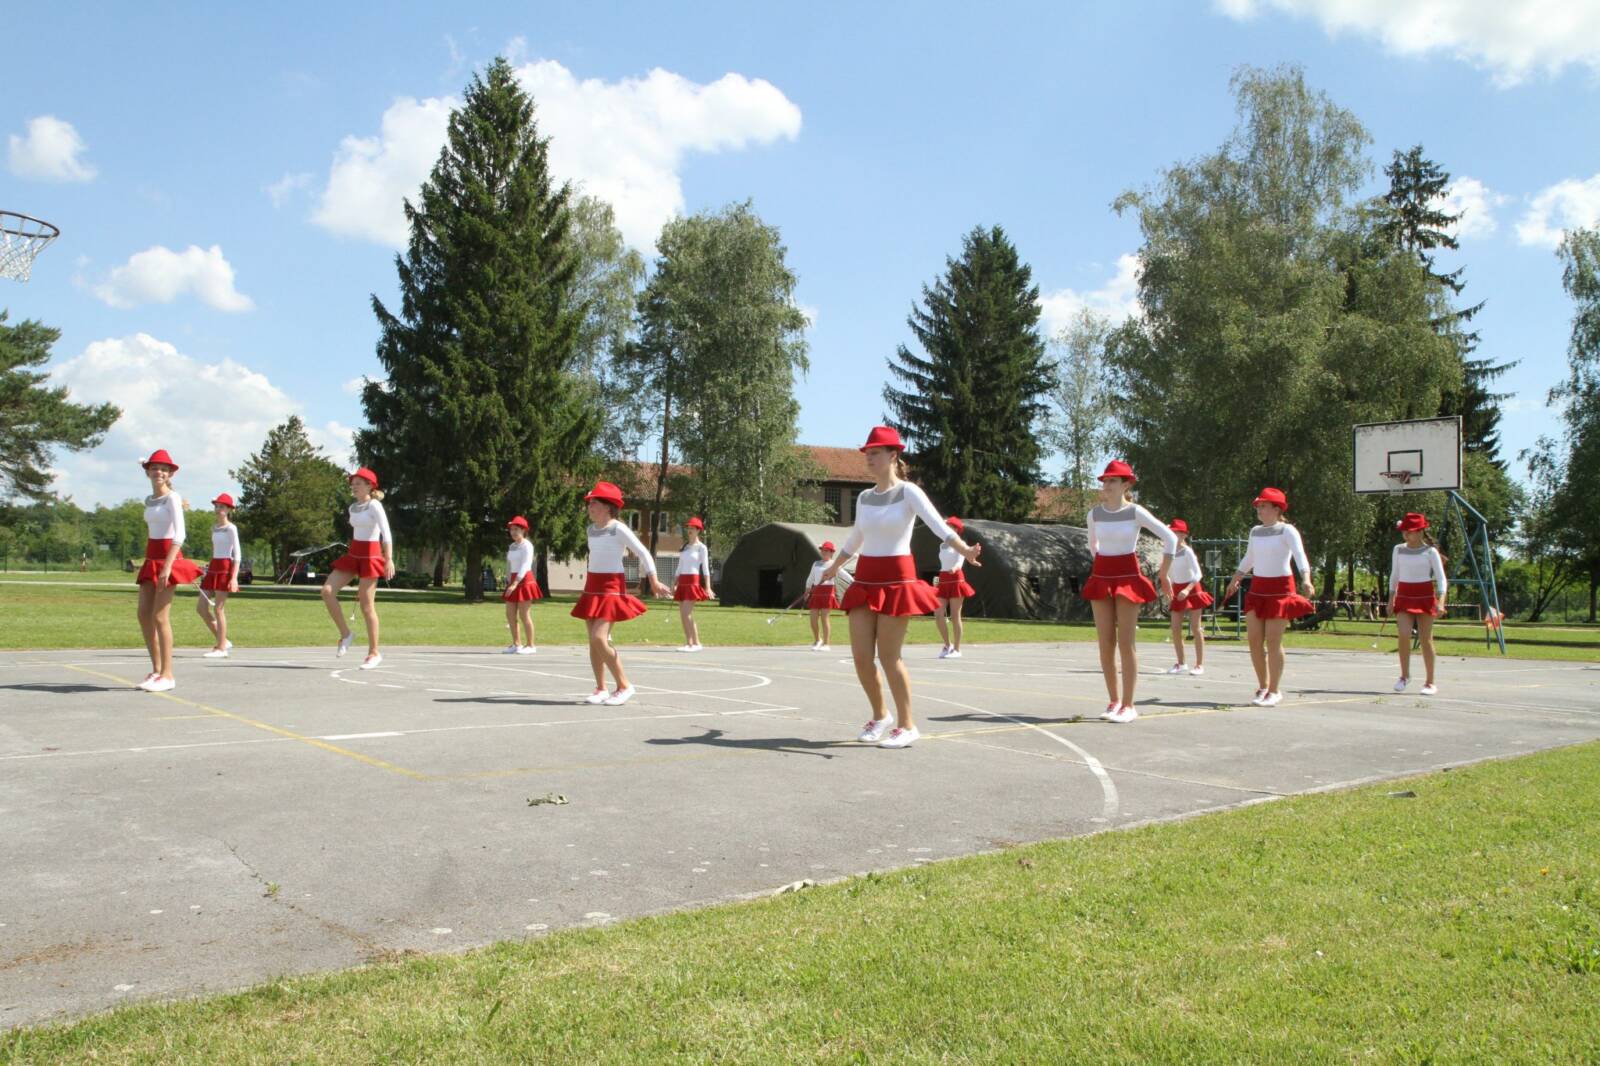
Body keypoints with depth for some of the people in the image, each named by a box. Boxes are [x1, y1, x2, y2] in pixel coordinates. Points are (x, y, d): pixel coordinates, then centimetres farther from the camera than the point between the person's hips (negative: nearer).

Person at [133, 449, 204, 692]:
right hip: (151, 558, 8)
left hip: (168, 558, -8)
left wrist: (168, 565, -26)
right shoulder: (149, 500, 14)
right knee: (143, 614, 5)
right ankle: (156, 670, 15)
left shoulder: (173, 498, -8)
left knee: (160, 616, -11)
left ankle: (167, 675, -7)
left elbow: (179, 534, -17)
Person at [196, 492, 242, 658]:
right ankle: (223, 641, 15)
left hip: (226, 567, -8)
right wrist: (209, 567, 18)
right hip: (213, 567, 8)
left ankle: (221, 648, 2)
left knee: (218, 608, -6)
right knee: (200, 607, 5)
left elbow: (237, 555, -12)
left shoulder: (231, 528, -7)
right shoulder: (214, 527, 15)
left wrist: (234, 577, -20)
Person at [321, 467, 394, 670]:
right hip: (353, 555, 8)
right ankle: (345, 634, 4)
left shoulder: (374, 505, -10)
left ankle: (374, 653, 5)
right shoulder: (353, 508, 14)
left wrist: (389, 559, -31)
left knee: (367, 606, -5)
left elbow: (386, 533, -20)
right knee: (327, 590, -9)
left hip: (370, 556, -8)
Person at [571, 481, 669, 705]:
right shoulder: (591, 529, 11)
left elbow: (643, 552, -9)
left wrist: (654, 580, -14)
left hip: (611, 588, -7)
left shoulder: (619, 529, -10)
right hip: (592, 587, 7)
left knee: (599, 639, -18)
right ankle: (601, 689, 11)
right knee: (593, 641, 4)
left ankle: (624, 686, -8)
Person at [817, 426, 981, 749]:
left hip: (896, 579, -6)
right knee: (861, 656, 2)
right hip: (865, 579, 6)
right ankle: (879, 716, 22)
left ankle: (907, 725, 8)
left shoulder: (908, 492, -6)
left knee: (888, 656, -6)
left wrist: (964, 549, -38)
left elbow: (938, 525, -21)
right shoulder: (864, 498, 11)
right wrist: (834, 567, 41)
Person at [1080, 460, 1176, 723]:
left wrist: (1163, 575, -3)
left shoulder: (1135, 512, -8)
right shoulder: (1094, 513, 3)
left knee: (1125, 644, -5)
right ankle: (1114, 701, 12)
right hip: (1100, 577, 4)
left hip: (1127, 578, -4)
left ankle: (1128, 705, 0)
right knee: (1105, 644, 3)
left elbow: (1170, 538, -5)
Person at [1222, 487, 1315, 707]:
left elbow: (1300, 557, -20)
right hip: (1257, 588, 6)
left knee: (1273, 641, -8)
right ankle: (1263, 686, 15)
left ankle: (1275, 690, 1)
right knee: (1254, 640, 2)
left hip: (1280, 588, -6)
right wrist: (1234, 580, 34)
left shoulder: (1287, 531, -7)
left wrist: (1306, 580, -35)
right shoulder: (1255, 532, 13)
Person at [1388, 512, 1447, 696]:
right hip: (1404, 596, 3)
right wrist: (1391, 599, 12)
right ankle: (1405, 675, 2)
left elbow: (1441, 579, -6)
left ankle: (1430, 682, 8)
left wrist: (1440, 601, -18)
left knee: (1426, 640, -1)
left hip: (1425, 596, -2)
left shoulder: (1430, 551, -4)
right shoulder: (1398, 550, 7)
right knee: (1403, 635, -15)